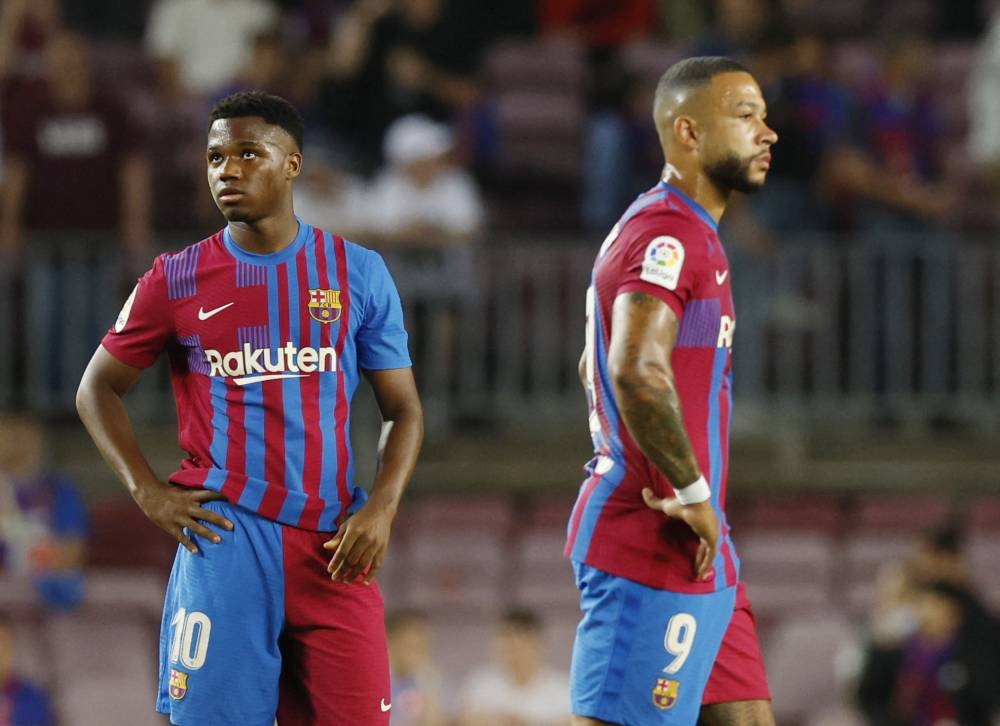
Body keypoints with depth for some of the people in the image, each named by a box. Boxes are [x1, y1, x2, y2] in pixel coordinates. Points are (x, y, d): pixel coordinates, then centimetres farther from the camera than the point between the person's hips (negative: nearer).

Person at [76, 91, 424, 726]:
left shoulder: (359, 273, 7)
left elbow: (403, 408, 10)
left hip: (333, 542, 1)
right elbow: (98, 388, 13)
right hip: (225, 533, -1)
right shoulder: (178, 280, 5)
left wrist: (382, 507, -6)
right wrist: (147, 490, -1)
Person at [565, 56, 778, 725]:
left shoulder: (686, 232, 19)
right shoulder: (671, 236, -14)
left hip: (700, 551, 11)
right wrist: (693, 492, -21)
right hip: (658, 546, -11)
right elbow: (638, 371, -31)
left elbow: (608, 368, 30)